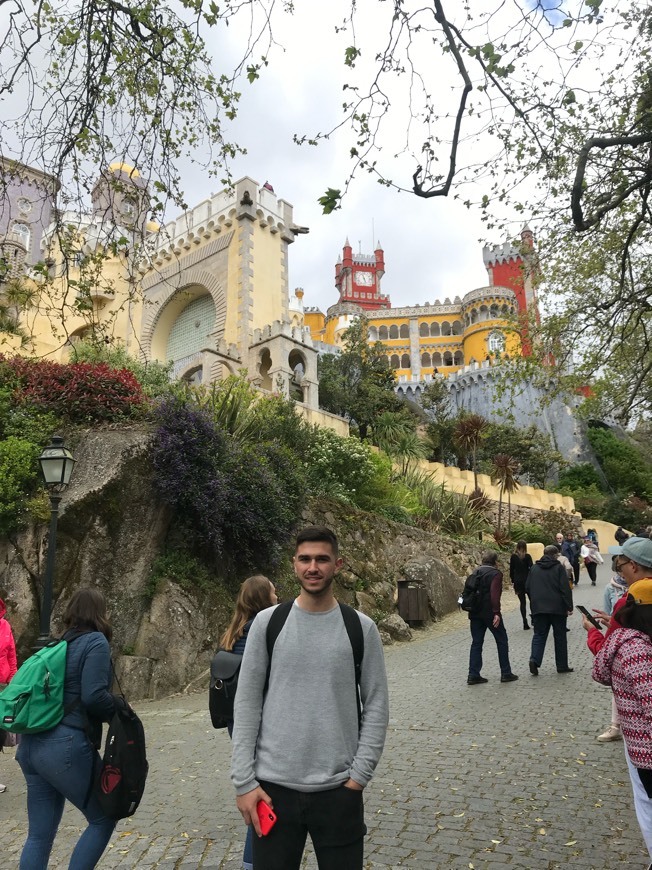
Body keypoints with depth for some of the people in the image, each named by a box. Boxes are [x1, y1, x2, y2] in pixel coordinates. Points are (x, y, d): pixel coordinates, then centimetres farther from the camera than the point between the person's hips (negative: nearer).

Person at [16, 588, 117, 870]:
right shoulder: (95, 642, -10)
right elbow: (94, 695, -20)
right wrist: (120, 710, -3)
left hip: (32, 745, 8)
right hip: (67, 747, -8)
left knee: (40, 834, 16)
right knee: (103, 819, 10)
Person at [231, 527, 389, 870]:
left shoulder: (361, 628, -3)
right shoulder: (267, 622, -3)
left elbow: (376, 707, 0)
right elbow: (247, 704, -1)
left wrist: (358, 776, -5)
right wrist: (244, 781, -4)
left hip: (338, 789, 0)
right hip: (273, 786, 0)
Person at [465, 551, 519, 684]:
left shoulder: (475, 572, 14)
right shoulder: (496, 573, -8)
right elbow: (494, 594, -19)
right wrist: (496, 612, -21)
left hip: (475, 613, 6)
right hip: (489, 612, -6)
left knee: (476, 643, 9)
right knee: (502, 641, 10)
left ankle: (473, 675, 6)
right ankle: (506, 673, 15)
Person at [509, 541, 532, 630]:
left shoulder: (513, 556, -1)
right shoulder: (527, 556, -7)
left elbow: (511, 570, 2)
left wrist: (513, 581, 10)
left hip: (517, 581, 2)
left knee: (522, 602, 6)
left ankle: (525, 623, 1)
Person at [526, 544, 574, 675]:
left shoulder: (534, 568, 8)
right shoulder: (558, 567, -4)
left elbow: (528, 588, 10)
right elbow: (565, 588, -10)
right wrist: (569, 607, -7)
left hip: (538, 607, 3)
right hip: (557, 607, -2)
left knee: (539, 635, 7)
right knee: (560, 636, 10)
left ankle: (534, 659, -13)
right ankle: (562, 666, 15)